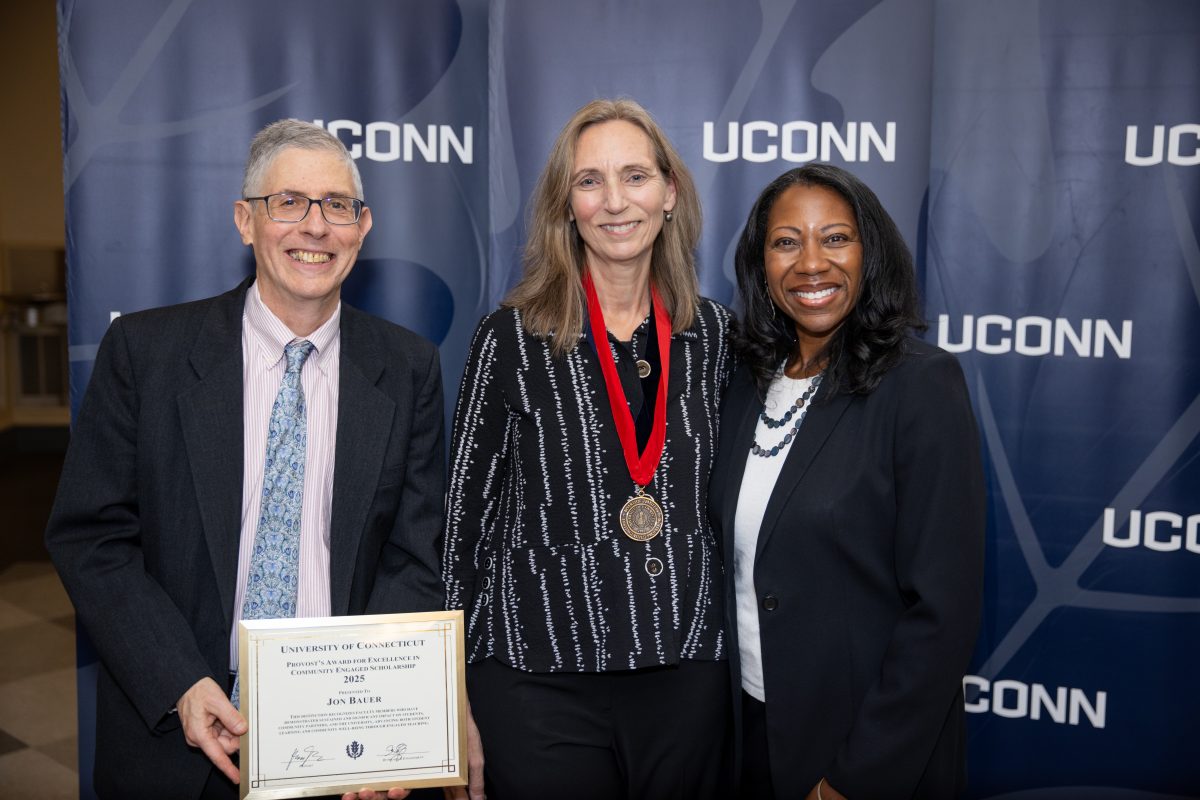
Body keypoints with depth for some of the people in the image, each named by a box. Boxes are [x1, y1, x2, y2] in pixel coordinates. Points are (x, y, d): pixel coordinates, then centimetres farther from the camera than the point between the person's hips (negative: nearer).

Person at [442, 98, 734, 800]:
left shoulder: (715, 335, 3)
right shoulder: (513, 339, -6)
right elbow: (467, 519, -4)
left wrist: (738, 651, 11)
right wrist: (458, 711, -2)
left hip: (690, 679, 3)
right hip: (540, 683, -3)